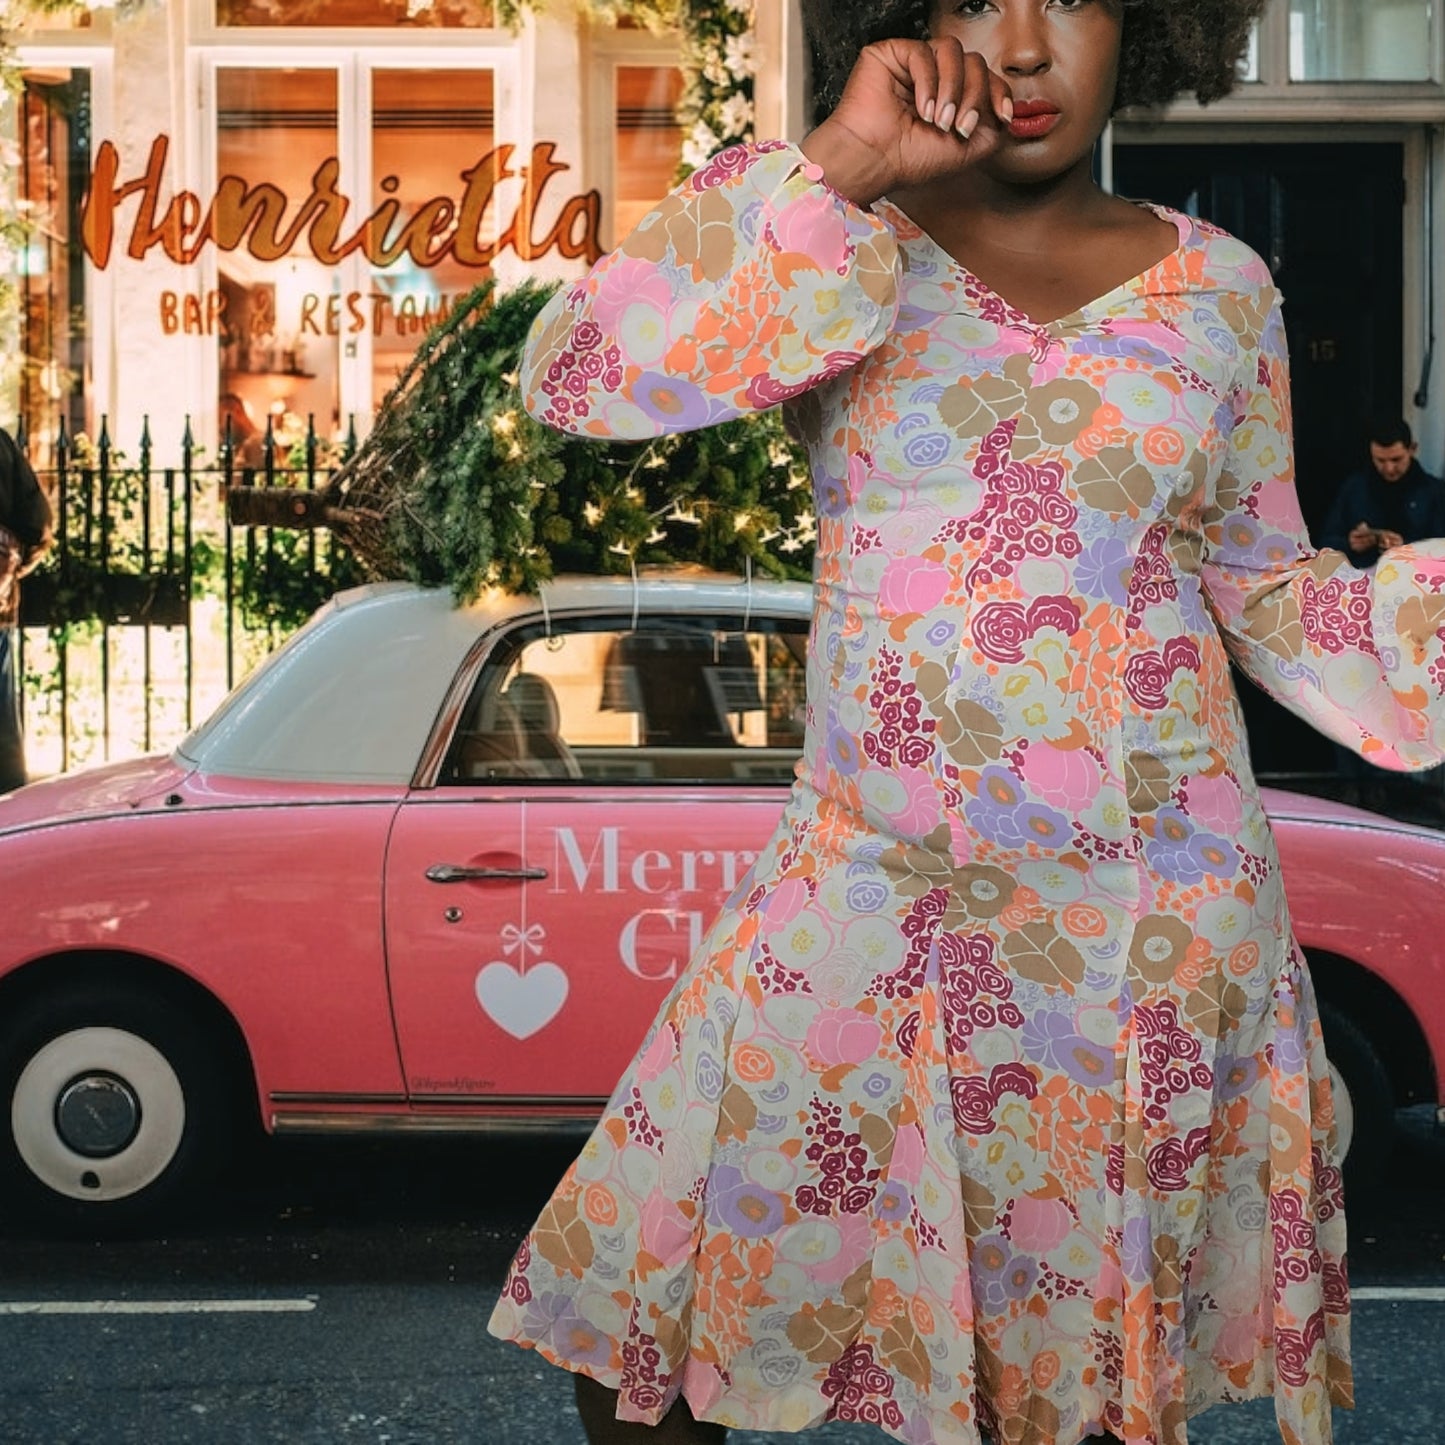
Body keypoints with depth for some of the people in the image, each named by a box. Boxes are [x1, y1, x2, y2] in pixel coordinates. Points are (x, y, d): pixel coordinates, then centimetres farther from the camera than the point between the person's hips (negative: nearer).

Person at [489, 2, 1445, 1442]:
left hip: (1152, 905, 1)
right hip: (868, 878, 0)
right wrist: (835, 171, -18)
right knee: (638, 1324, 1)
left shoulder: (1218, 286, 5)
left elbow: (1266, 590, 12)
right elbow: (573, 375, -15)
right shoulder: (836, 244, 1)